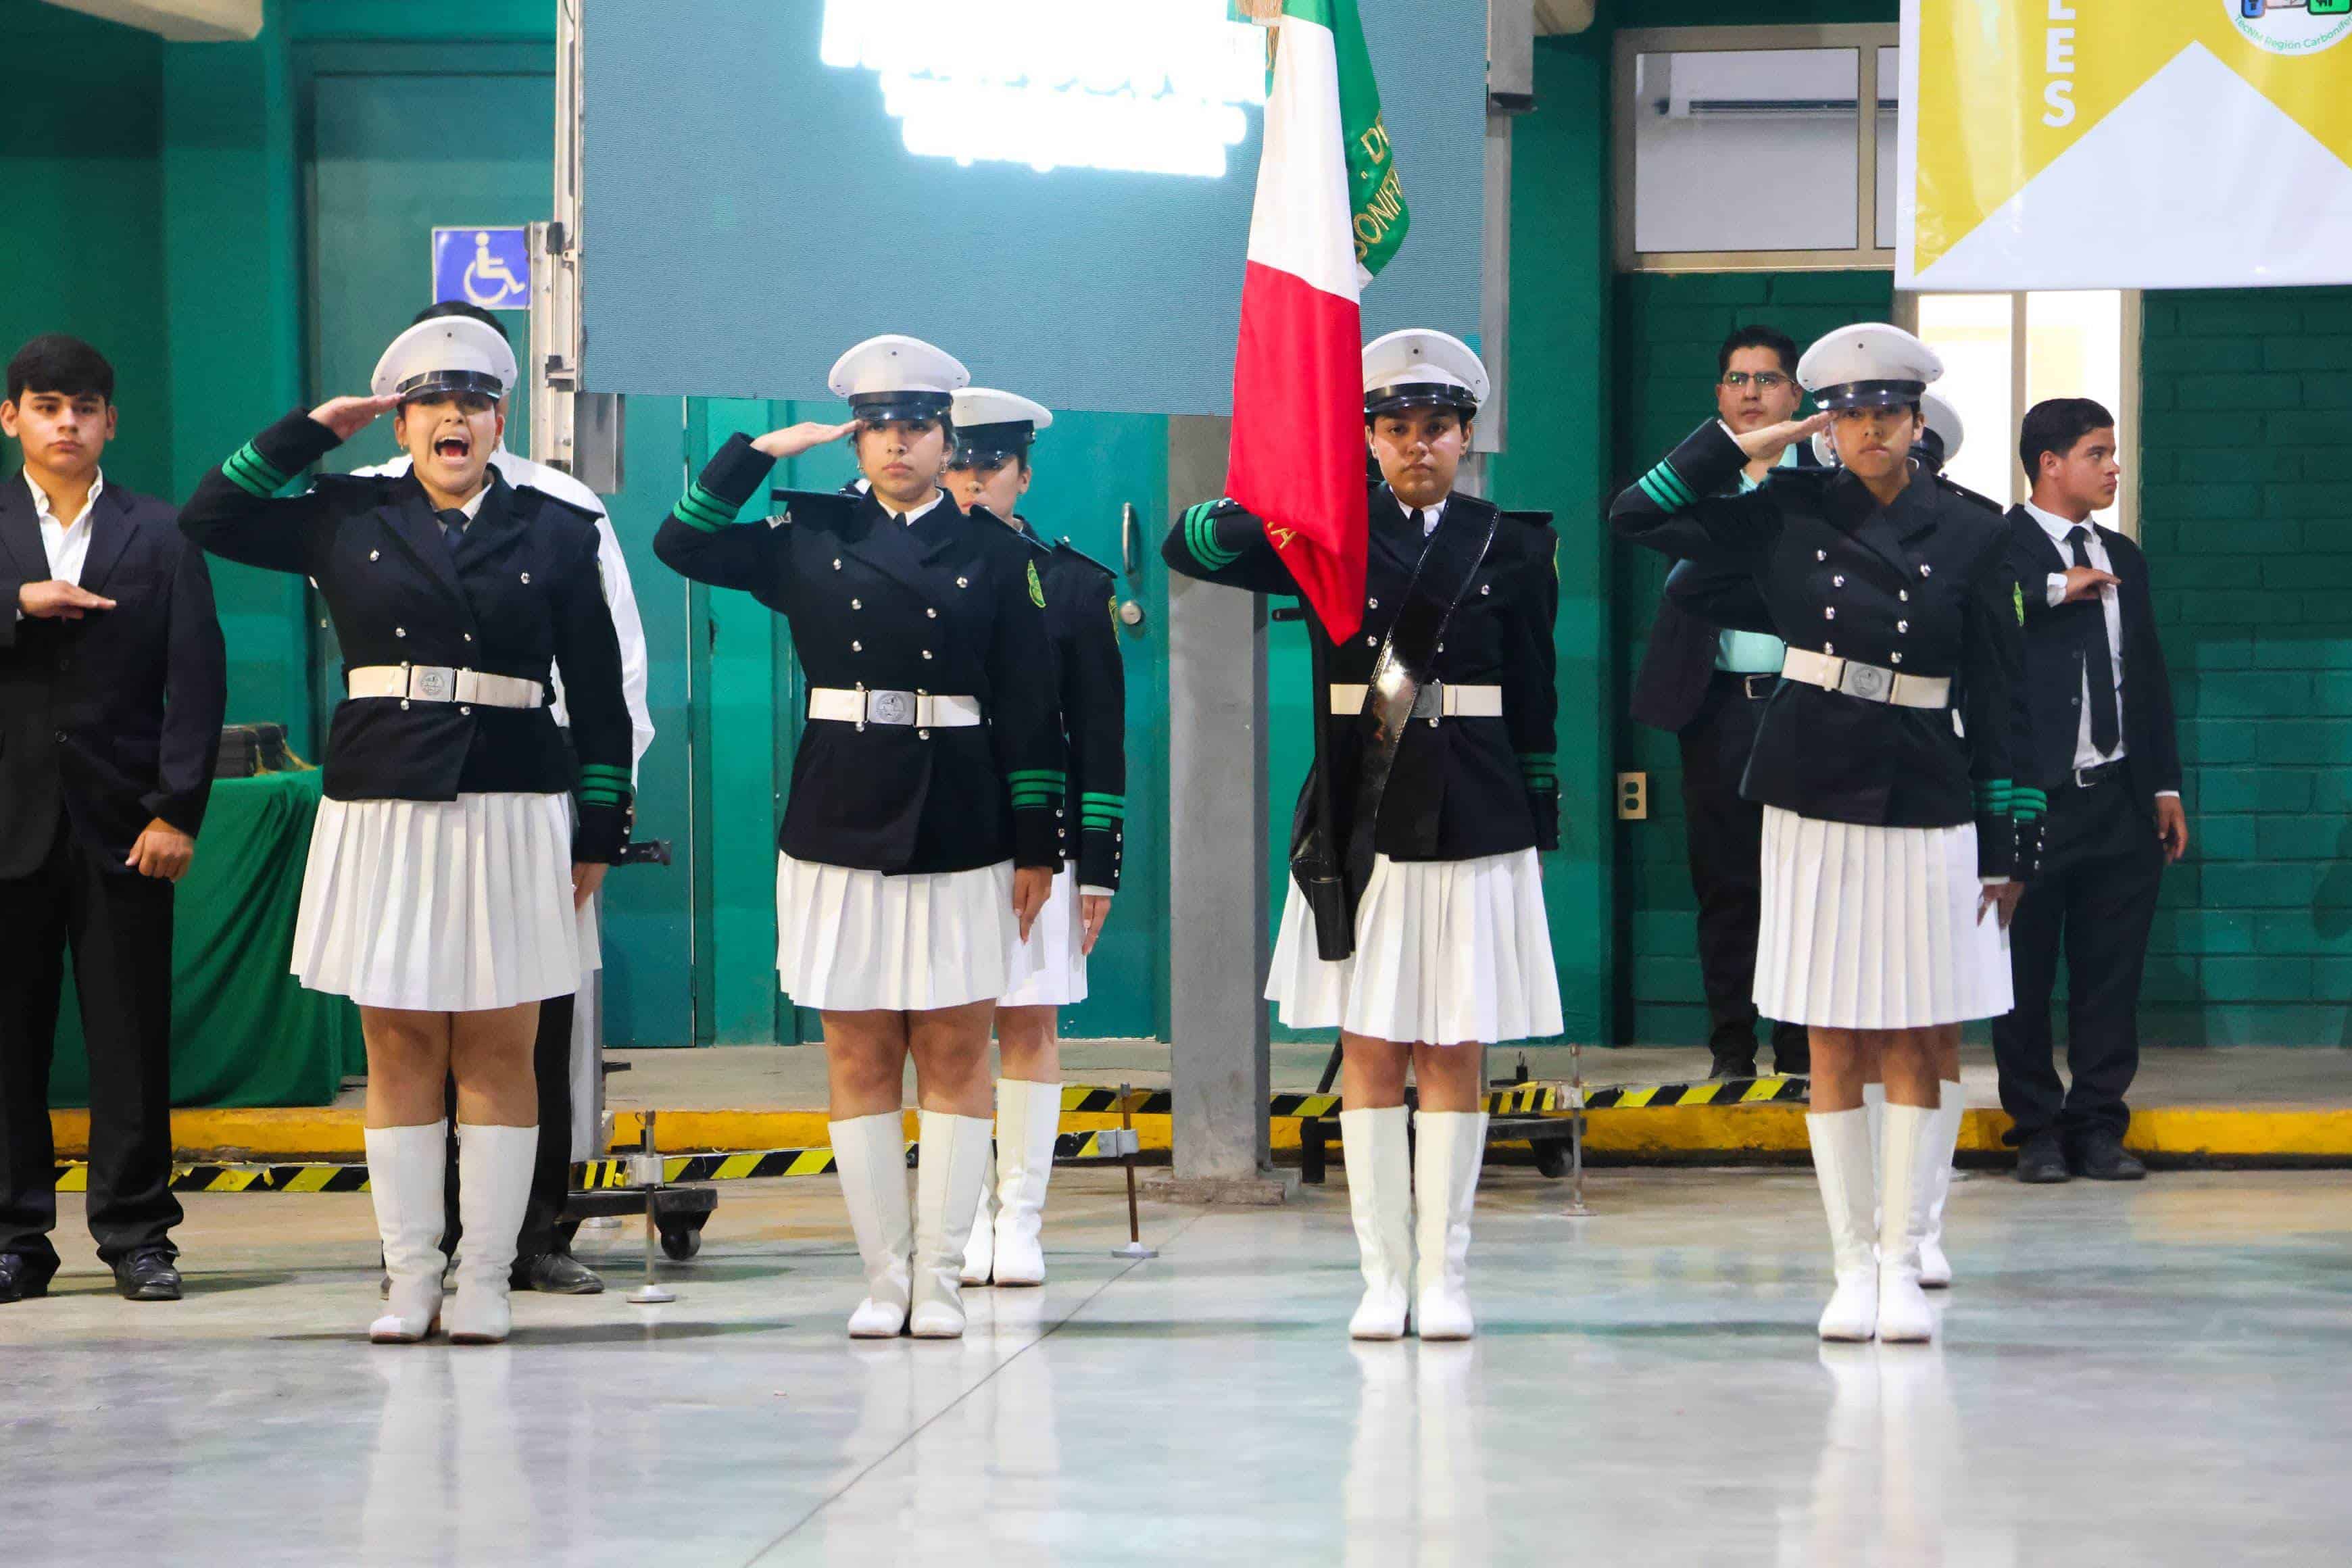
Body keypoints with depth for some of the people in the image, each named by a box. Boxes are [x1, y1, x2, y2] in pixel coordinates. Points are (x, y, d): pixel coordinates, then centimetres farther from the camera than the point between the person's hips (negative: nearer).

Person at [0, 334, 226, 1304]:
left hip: (120, 823, -1)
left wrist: (177, 812, -7)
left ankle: (137, 1233, 6)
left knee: (133, 1036, -1)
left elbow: (197, 679, 2)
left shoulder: (160, 537, 8)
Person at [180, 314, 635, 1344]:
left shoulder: (554, 533, 5)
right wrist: (314, 430, 3)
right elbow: (209, 519, 7)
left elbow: (598, 696, 5)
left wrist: (598, 833, 2)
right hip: (383, 812, 1)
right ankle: (409, 1283, 6)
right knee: (398, 1048, 3)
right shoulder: (348, 521, 9)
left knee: (497, 1053, 1)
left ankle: (484, 1284, 4)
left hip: (510, 814, -1)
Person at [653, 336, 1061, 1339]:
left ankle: (939, 1281, 5)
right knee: (859, 1058, 3)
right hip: (841, 822, 1)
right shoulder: (810, 538, 8)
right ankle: (885, 1279, 8)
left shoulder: (994, 553, 4)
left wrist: (1037, 845, -1)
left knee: (954, 1057, 1)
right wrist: (761, 451, -1)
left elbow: (1029, 709, 3)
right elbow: (681, 543, 2)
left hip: (961, 829, -1)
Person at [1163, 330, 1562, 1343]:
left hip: (1476, 825, 0)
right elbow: (1188, 547, -5)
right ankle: (1384, 1276, 9)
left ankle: (1443, 1276, 8)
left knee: (1456, 1052, 2)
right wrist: (1268, 505, -25)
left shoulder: (1512, 547, 5)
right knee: (1369, 1050, 3)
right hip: (1362, 821, 0)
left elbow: (1533, 699, 7)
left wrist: (1538, 831, 5)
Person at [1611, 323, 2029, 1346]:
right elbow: (1637, 520, 3)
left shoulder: (1968, 539, 1)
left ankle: (1902, 1264, 6)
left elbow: (1995, 698, 3)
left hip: (1924, 803, 0)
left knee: (1912, 1039, 1)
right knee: (1832, 1041, 3)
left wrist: (2003, 847, 1)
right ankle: (1853, 1266, 8)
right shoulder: (1789, 516, 3)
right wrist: (1738, 445, -2)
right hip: (1813, 799, 1)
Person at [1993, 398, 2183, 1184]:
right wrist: (2056, 590, -19)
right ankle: (2038, 1130, 11)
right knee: (2026, 974, 2)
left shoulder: (2122, 558, 17)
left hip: (2119, 802, 5)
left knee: (2112, 972, 6)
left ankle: (2099, 1125, 13)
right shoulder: (1995, 548, -4)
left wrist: (2166, 786, 14)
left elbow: (2150, 675, 19)